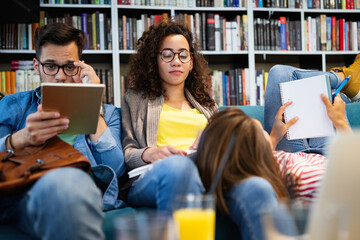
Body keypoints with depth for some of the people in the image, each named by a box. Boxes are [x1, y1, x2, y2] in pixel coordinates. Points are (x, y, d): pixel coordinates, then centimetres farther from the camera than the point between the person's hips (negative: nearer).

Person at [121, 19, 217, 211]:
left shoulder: (206, 105, 33)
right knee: (178, 164, -43)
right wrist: (149, 154, -13)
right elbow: (126, 152, 12)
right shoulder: (135, 99, 24)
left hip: (205, 174, 3)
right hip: (151, 179, -2)